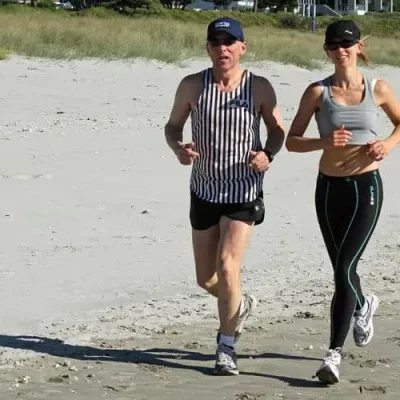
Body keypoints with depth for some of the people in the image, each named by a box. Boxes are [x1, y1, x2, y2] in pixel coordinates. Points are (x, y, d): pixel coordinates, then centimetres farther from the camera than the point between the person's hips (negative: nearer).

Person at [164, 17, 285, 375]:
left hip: (244, 192, -3)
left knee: (227, 266, -16)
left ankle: (227, 347, -1)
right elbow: (172, 125, 6)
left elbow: (277, 130, 5)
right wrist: (178, 147, -17)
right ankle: (241, 305, 43)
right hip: (204, 191, 3)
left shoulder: (259, 88, -8)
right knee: (206, 279, 9)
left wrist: (268, 154, -17)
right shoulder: (192, 86, -5)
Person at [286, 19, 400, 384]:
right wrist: (324, 142, -21)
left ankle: (335, 353, -10)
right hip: (330, 187, 2)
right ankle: (363, 305, 49)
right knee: (342, 270, 13)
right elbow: (291, 141, -3)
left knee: (344, 268, -13)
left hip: (367, 185, -2)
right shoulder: (318, 92, -3)